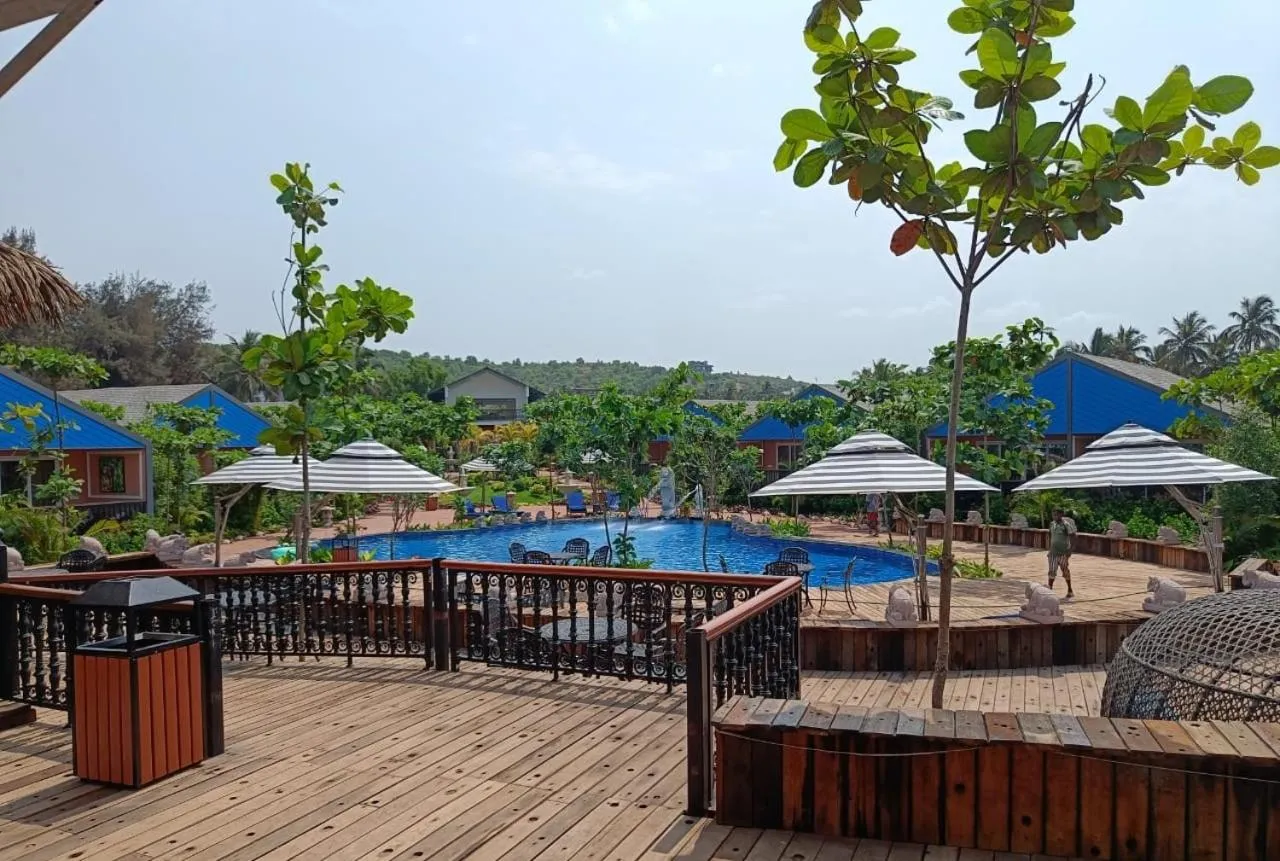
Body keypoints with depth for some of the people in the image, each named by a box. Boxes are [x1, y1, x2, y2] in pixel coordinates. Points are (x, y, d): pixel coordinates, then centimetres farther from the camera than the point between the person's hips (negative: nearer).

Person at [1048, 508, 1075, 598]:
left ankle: (1070, 590, 20)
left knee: (1065, 571, 5)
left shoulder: (1066, 524, -11)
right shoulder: (1052, 524, 8)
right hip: (1053, 552, 5)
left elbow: (1071, 537, -14)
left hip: (1063, 552, -5)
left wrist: (1069, 550, -19)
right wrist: (1049, 549, 17)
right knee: (1052, 571, 0)